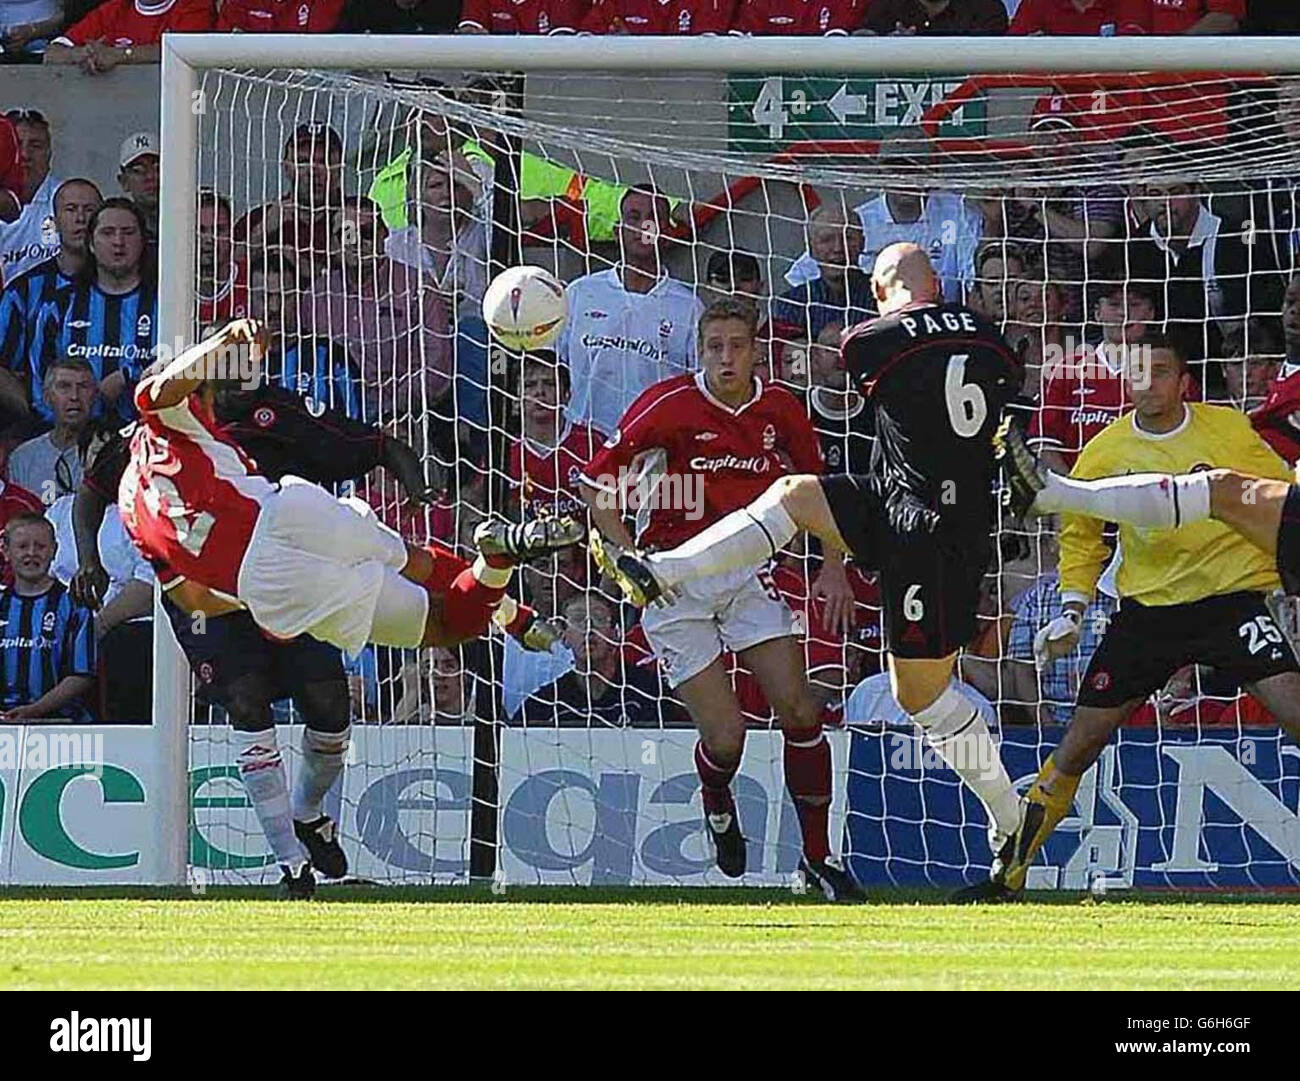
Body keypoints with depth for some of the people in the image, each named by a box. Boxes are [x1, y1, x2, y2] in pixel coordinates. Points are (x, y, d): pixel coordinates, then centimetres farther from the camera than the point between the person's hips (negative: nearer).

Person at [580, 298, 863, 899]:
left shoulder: (780, 410, 1)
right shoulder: (673, 404, -12)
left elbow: (814, 484, 18)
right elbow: (597, 478, -7)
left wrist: (832, 565, 9)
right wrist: (624, 554, -18)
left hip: (748, 573, 3)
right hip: (675, 577, -3)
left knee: (800, 711, -9)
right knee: (725, 735, -9)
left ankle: (817, 857, 5)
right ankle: (717, 803, 28)